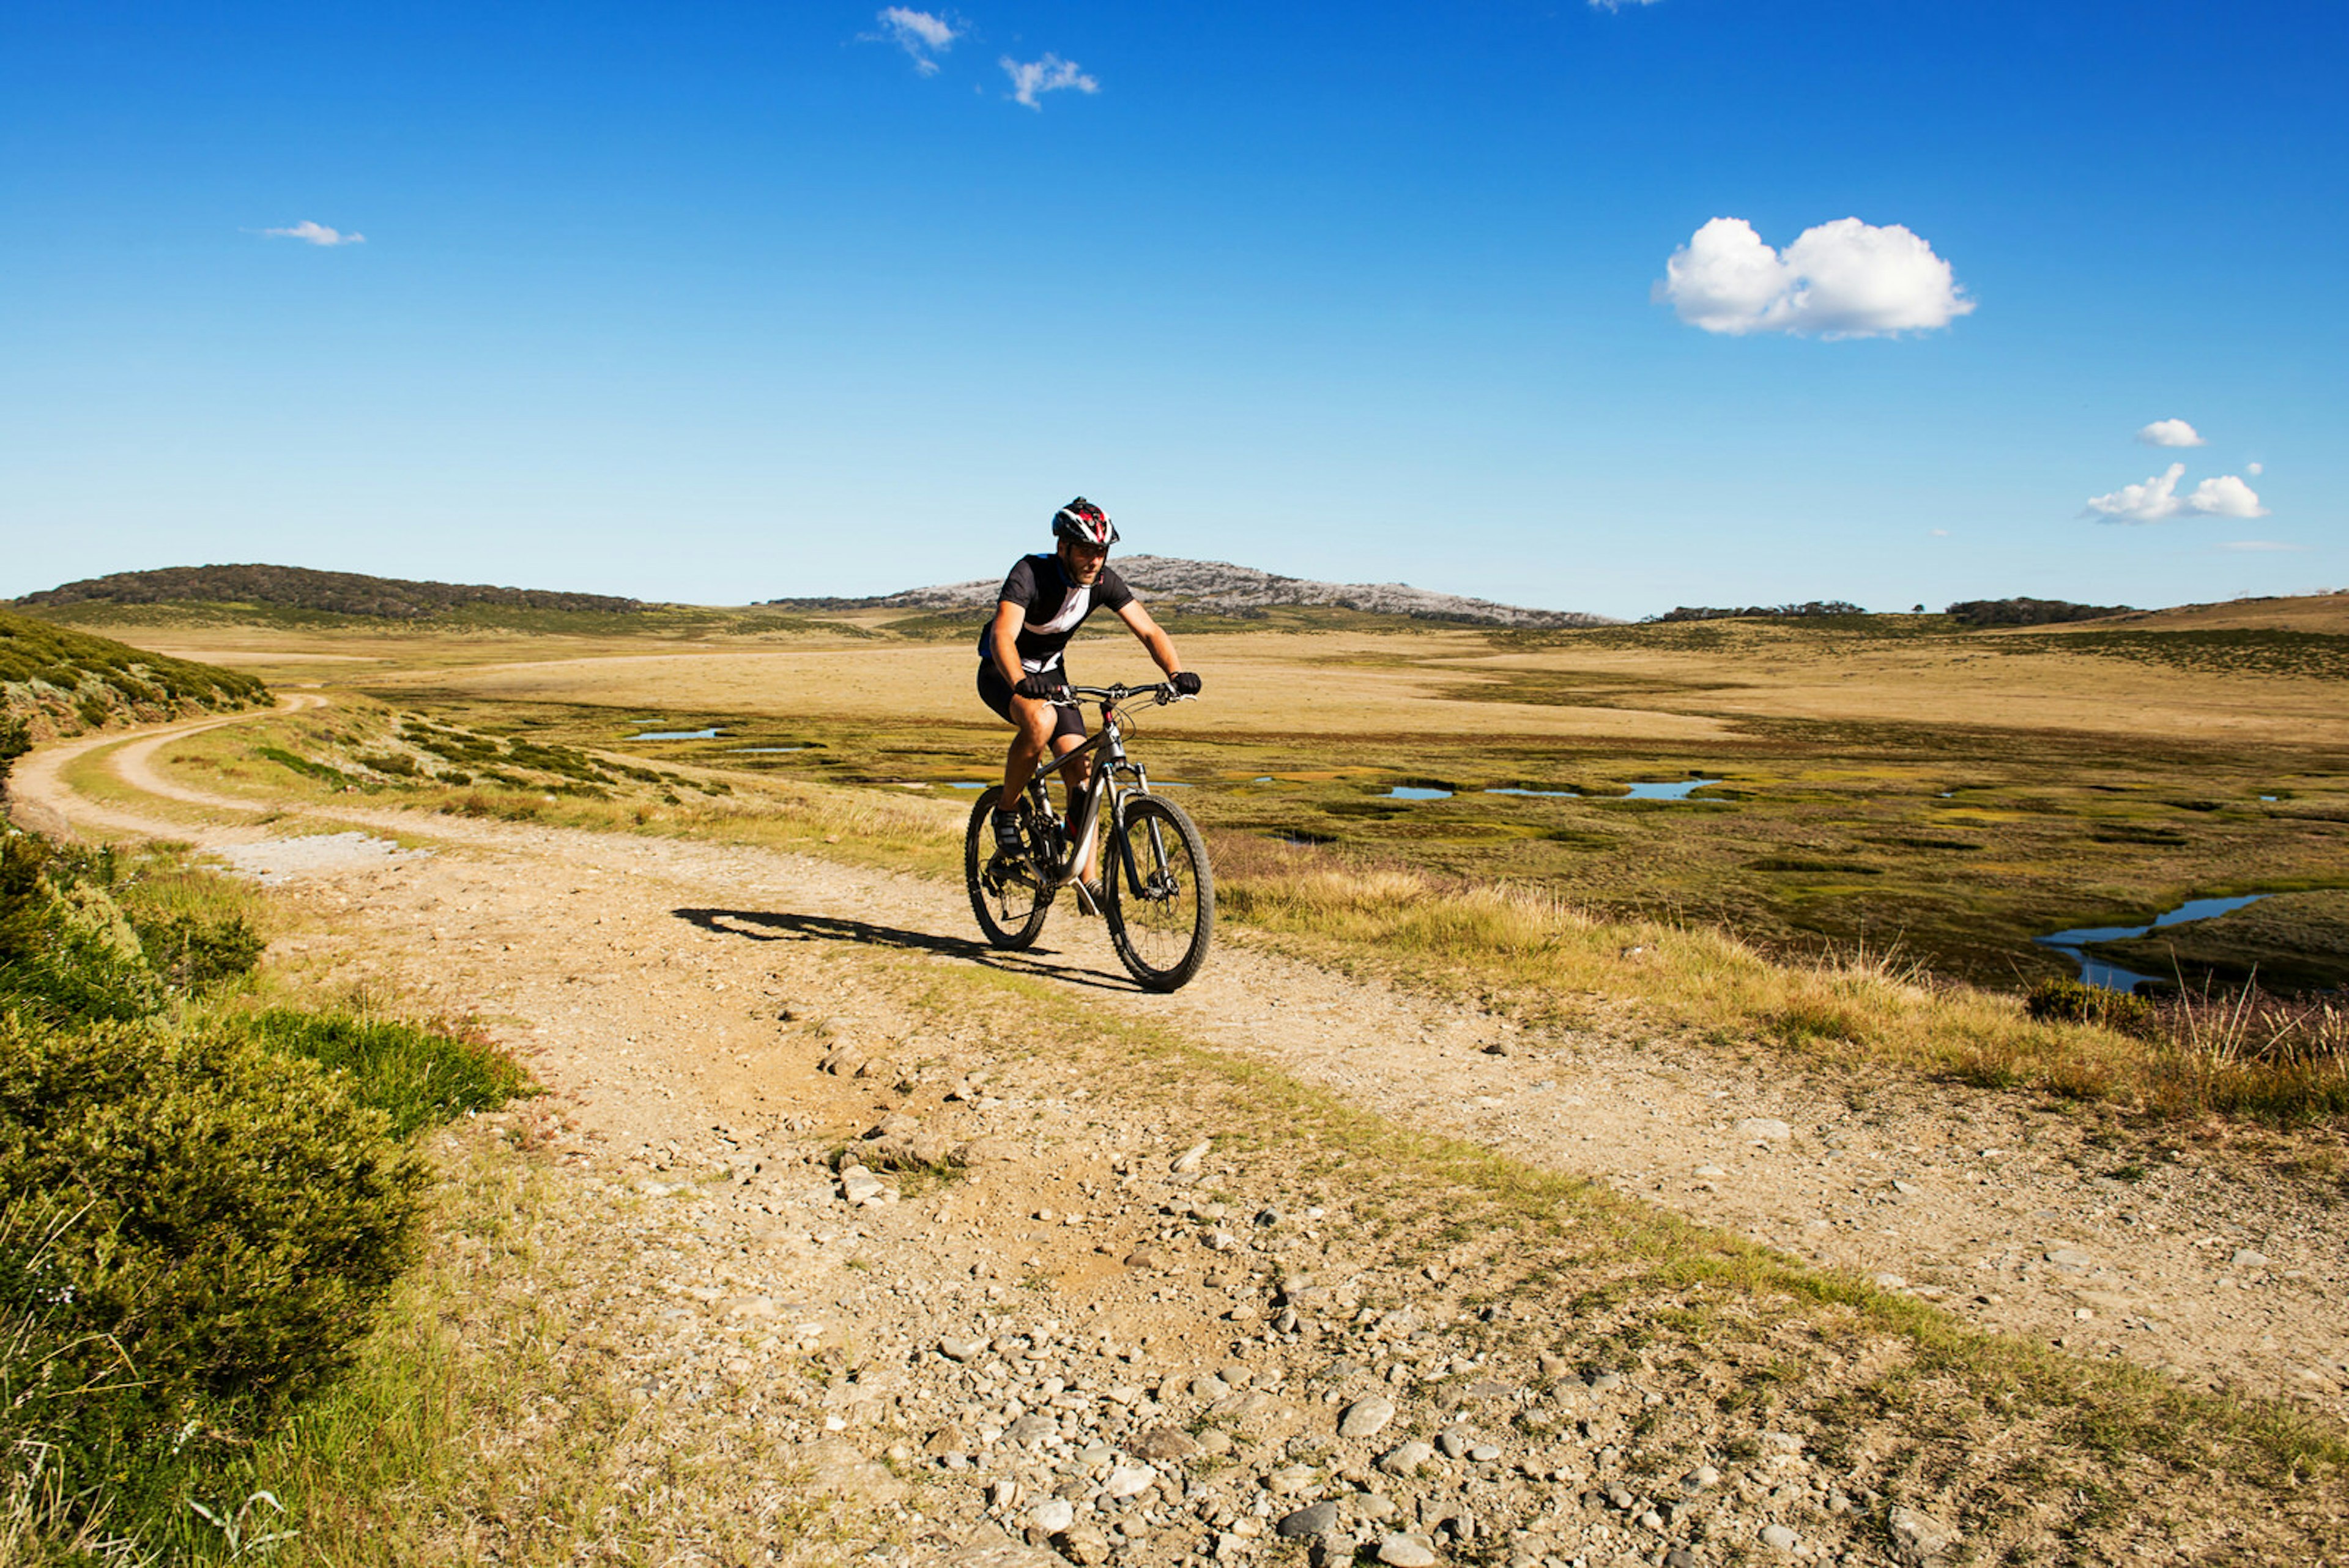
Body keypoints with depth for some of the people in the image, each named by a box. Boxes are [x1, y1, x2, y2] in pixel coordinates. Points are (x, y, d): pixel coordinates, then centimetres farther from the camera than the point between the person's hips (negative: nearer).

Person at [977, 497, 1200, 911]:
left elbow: (1149, 631, -17)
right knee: (1041, 720, -38)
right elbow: (1003, 635, -42)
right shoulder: (1031, 573, -29)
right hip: (1002, 673, -5)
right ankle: (1006, 812, -15)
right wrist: (1021, 682, -61)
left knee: (1081, 771, -9)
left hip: (1049, 672, 5)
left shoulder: (1104, 581, -14)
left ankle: (1089, 882, -6)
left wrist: (1176, 672, -36)